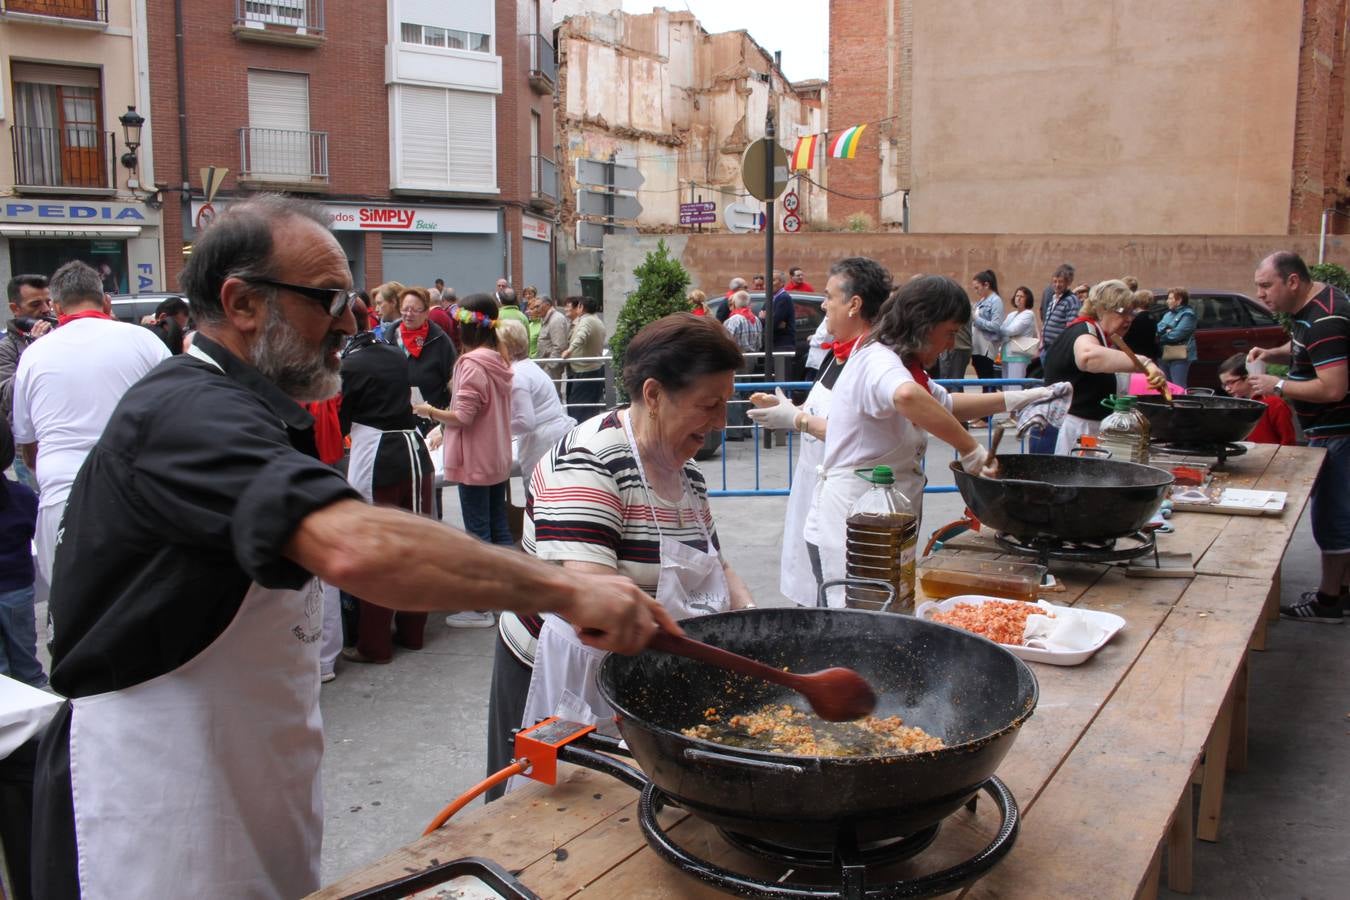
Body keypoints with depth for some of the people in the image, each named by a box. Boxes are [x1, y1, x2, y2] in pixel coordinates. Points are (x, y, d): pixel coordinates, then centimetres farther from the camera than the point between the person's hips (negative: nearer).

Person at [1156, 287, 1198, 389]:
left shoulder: (1188, 315, -6)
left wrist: (1160, 338, -3)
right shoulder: (1168, 314, 19)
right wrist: (1165, 330, -13)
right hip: (1166, 355, 8)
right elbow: (1158, 328, 8)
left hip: (1179, 356, -8)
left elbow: (1177, 334, -16)